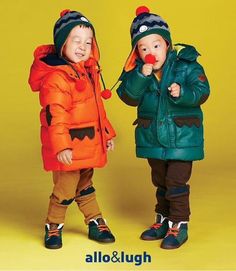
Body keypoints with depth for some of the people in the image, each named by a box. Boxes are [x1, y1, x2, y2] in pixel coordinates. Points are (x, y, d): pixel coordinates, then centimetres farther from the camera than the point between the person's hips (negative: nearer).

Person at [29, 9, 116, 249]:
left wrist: (107, 133, 22)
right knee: (65, 189, 3)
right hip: (68, 147, -8)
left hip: (88, 143, 9)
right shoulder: (56, 77, -20)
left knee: (85, 185, 22)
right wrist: (61, 146, -30)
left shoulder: (89, 71, 11)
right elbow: (55, 115, -25)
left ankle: (96, 223, 33)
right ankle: (53, 227, 23)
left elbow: (97, 107, 20)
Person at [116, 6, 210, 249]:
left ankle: (179, 226, 13)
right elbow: (128, 97, -13)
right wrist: (140, 76, -27)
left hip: (182, 137, -4)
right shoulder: (136, 71, -4)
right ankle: (163, 221, 35)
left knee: (176, 182, -3)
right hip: (153, 137, 4)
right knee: (160, 182, 18)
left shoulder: (186, 65, -12)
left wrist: (182, 93, -33)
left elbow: (202, 91, -15)